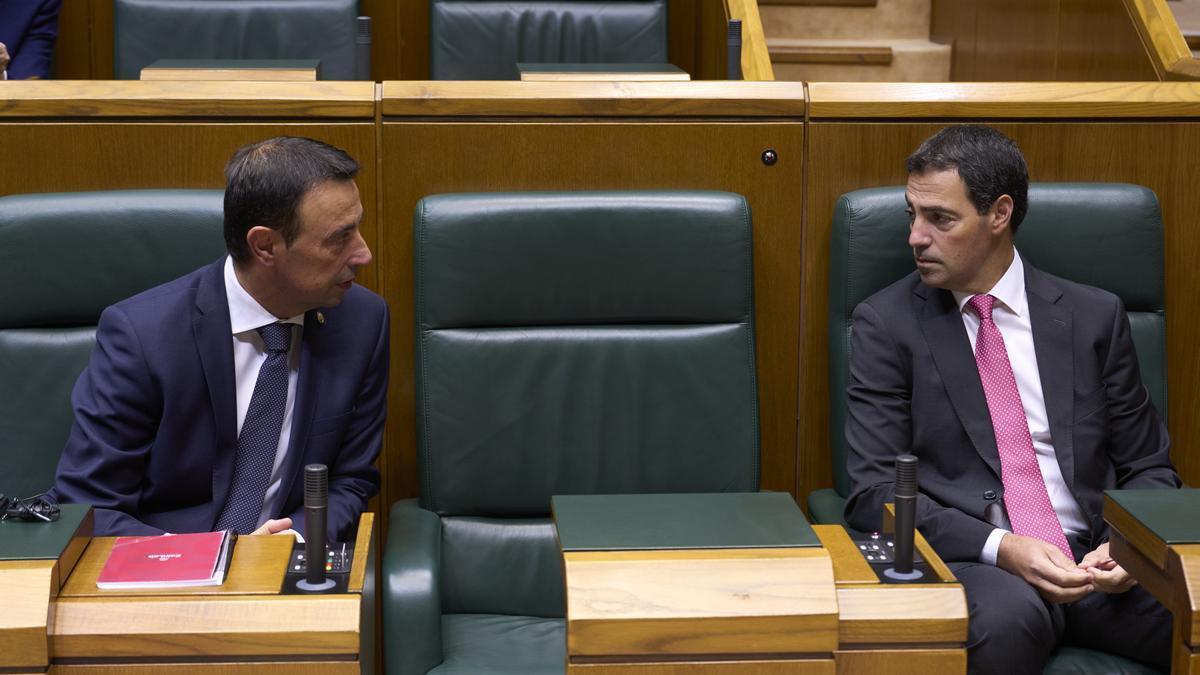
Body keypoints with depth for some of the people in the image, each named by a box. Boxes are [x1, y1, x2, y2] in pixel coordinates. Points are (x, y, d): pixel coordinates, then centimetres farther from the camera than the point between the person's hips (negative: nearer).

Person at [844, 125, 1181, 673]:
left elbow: (1149, 469, 16)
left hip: (1096, 561, 2)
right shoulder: (886, 324, 4)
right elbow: (874, 490, -3)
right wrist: (1000, 547, -18)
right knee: (1006, 617, -37)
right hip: (971, 562, -2)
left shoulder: (1093, 317, 11)